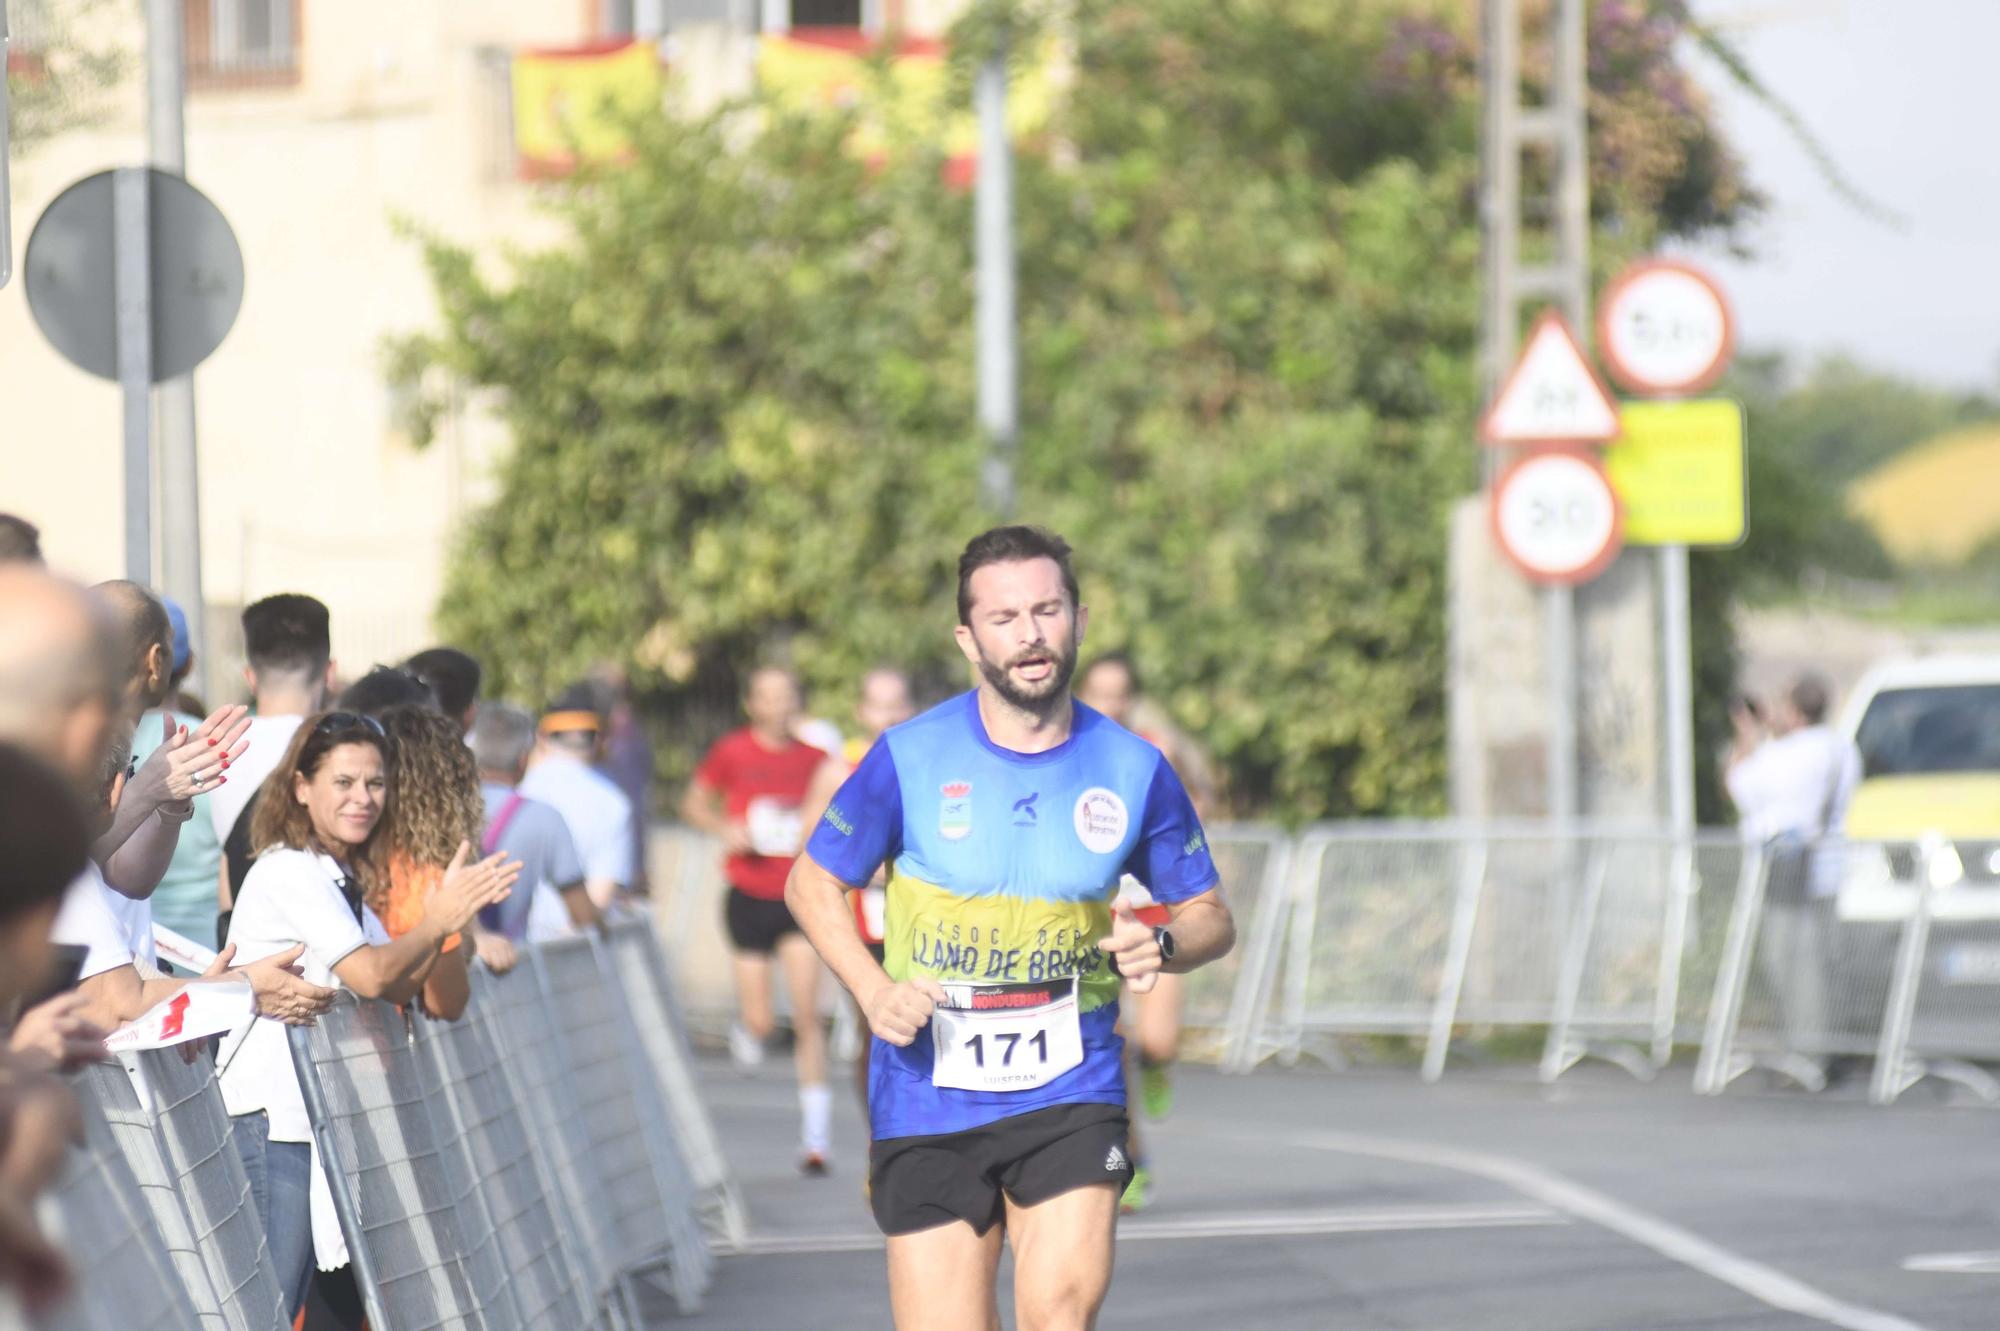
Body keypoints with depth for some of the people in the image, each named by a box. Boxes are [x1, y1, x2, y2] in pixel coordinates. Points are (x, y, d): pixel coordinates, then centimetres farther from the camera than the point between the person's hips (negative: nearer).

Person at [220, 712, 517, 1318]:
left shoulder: (338, 877, 19)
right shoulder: (291, 871, -12)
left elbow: (399, 988, 11)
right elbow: (370, 975, -20)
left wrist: (445, 912, -3)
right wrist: (441, 921, -8)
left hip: (312, 1114, 10)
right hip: (272, 1116, -10)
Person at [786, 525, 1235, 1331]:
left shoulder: (1133, 770, 1)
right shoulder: (910, 759, -3)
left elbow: (1210, 916, 12)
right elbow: (813, 884, 8)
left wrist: (1163, 945, -12)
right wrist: (873, 990, -9)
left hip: (1069, 1092, 0)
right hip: (928, 1102, 0)